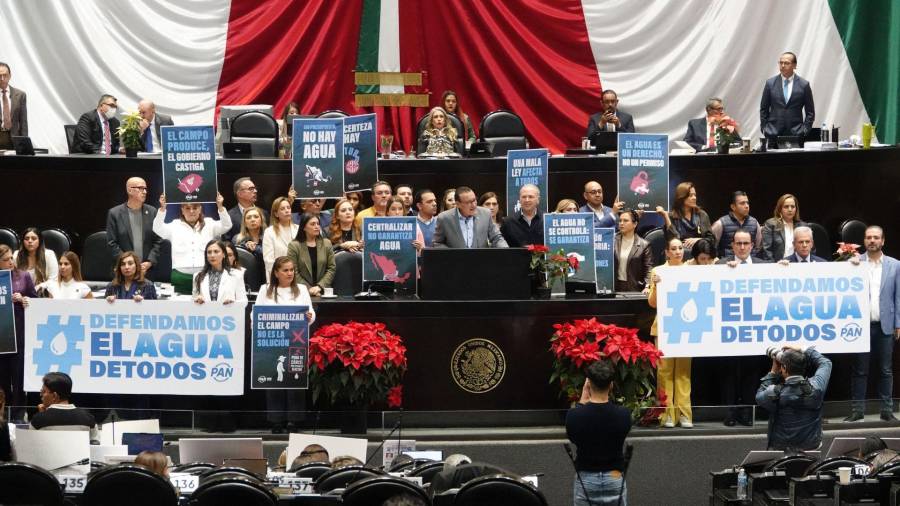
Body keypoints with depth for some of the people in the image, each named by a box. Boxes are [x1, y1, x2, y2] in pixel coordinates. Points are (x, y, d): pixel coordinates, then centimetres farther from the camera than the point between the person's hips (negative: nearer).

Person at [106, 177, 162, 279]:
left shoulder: (152, 212, 9)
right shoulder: (114, 213, 3)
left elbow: (158, 241, 7)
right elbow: (112, 243, -1)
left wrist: (149, 262, -6)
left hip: (148, 269, 2)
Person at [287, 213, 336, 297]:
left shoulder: (326, 243, 10)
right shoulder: (294, 246, 1)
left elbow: (331, 268, 5)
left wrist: (319, 286, -7)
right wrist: (309, 289, -12)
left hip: (323, 291, 2)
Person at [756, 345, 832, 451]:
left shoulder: (775, 393, -20)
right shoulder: (815, 387, -15)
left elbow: (759, 396, 7)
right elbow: (825, 363, 6)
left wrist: (773, 373, 8)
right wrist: (802, 351, 11)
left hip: (780, 450, -2)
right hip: (812, 448, 2)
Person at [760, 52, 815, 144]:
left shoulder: (804, 84, 3)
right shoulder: (770, 83, 7)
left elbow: (810, 112, 8)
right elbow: (763, 109, 13)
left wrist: (805, 130, -1)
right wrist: (764, 128, 4)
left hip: (796, 134, -1)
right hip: (773, 135, 1)